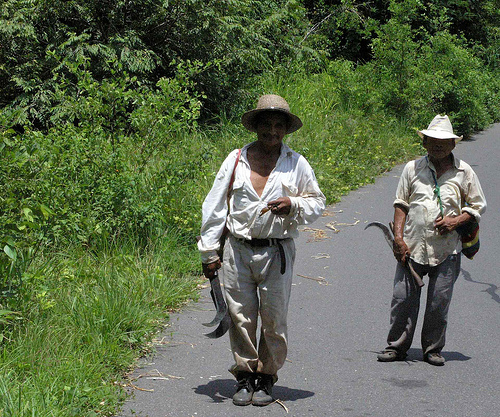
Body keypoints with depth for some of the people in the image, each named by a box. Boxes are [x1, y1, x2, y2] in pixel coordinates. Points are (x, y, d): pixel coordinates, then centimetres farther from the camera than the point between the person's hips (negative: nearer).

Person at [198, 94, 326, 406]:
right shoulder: (236, 159, 6)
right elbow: (215, 206, 8)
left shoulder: (296, 163, 6)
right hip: (238, 251, 1)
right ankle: (245, 377, 17)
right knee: (241, 318, 4)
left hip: (277, 252, 0)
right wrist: (209, 252, 5)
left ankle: (266, 378, 18)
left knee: (274, 320, 3)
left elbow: (318, 204, 12)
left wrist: (293, 205, -11)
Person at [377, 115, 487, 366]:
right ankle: (397, 347, 14)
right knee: (403, 298, 0)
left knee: (439, 303, 4)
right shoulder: (412, 168, 6)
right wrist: (398, 237, -2)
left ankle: (433, 349, 19)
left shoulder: (464, 172, 4)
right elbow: (401, 204, 9)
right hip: (412, 247, 1)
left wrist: (456, 221, -8)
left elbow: (478, 206, 10)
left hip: (447, 250, 0)